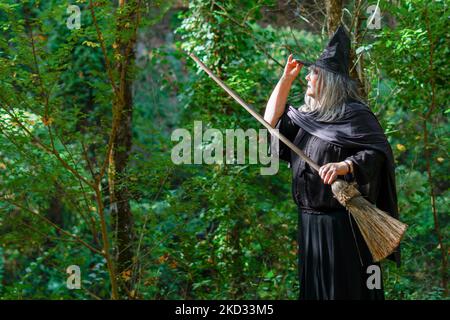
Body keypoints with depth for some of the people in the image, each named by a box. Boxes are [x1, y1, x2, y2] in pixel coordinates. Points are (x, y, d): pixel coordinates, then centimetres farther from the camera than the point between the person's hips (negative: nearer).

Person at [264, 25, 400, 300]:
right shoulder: (310, 115, 13)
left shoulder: (354, 114, -11)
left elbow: (378, 151, -18)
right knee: (314, 285, 13)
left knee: (346, 287, -3)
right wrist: (286, 78, 12)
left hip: (342, 222, -8)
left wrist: (345, 166, -34)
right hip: (310, 221, 8)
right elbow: (272, 120, 17)